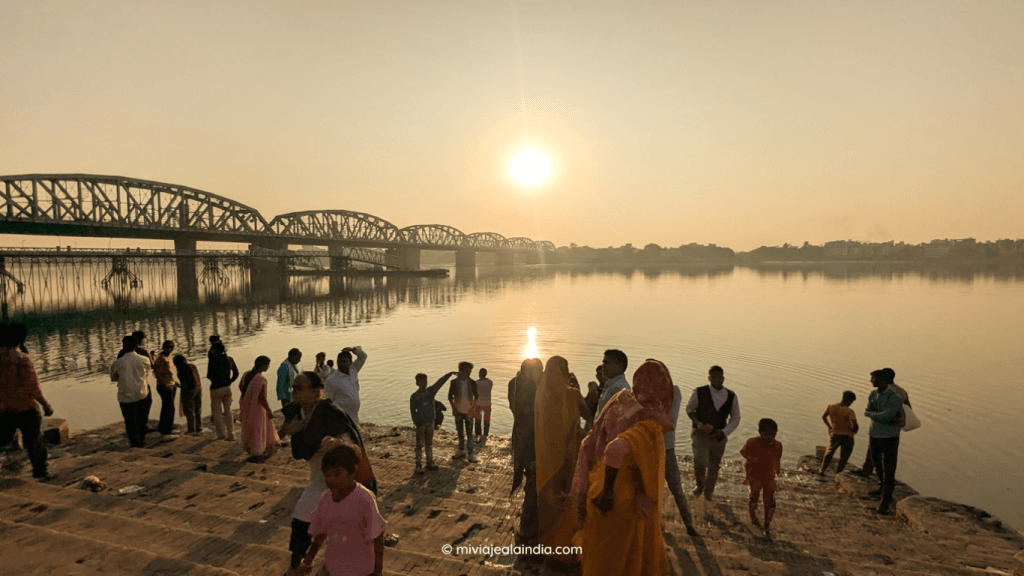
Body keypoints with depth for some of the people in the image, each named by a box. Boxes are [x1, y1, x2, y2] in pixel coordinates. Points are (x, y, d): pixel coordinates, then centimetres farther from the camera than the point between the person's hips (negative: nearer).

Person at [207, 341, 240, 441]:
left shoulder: (214, 360, -17)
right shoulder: (230, 359, 0)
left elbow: (209, 376, -10)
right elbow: (236, 373, 6)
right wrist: (229, 382, 12)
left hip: (216, 389, -5)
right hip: (227, 388, 5)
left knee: (217, 412, 10)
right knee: (228, 411, 13)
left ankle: (221, 434, 13)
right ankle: (231, 435, 15)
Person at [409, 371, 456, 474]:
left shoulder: (431, 391, -1)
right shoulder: (414, 396, -8)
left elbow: (440, 382, -6)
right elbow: (413, 410, -6)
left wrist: (450, 374, -13)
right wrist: (416, 422, -14)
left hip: (430, 422, 4)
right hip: (421, 423, -3)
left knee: (429, 443, 12)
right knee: (420, 444, 1)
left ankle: (430, 462, 21)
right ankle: (419, 465, 6)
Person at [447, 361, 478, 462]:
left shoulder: (472, 383, -7)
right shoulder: (454, 382, -8)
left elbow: (476, 396, 3)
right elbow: (450, 396, 2)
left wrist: (473, 408, -6)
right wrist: (453, 408, -6)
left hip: (468, 412, -1)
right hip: (458, 411, 1)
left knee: (469, 433, -1)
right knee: (460, 431, 14)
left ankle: (470, 453, 7)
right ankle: (461, 450, 30)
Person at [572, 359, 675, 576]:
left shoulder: (617, 407, 0)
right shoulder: (650, 423, -23)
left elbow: (587, 446, 2)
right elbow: (615, 449, -40)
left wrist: (583, 494, 5)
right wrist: (608, 492, -26)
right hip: (627, 509, -7)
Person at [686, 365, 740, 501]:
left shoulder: (731, 397, -6)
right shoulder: (699, 393, -14)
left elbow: (735, 418, 6)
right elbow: (689, 409, 3)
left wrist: (723, 432, -9)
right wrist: (697, 422, -15)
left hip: (718, 435, 3)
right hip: (700, 433, -3)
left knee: (714, 465, 15)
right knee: (700, 460, -20)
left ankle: (708, 490, 43)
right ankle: (700, 484, 13)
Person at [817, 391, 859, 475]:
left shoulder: (831, 406, -8)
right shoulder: (849, 412, -23)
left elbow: (823, 417, 5)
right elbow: (855, 426, -29)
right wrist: (854, 430, -6)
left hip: (834, 434, 4)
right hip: (847, 436, -4)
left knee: (829, 452, 24)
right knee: (844, 457, 14)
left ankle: (822, 470, 27)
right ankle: (838, 474, 20)